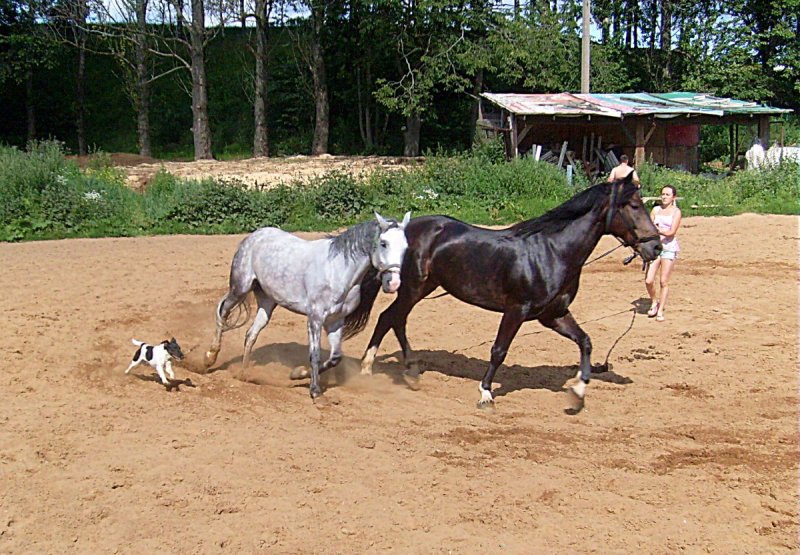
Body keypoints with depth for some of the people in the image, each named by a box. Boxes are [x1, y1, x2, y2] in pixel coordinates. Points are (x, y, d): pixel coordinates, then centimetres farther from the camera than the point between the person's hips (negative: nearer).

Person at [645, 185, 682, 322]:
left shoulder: (676, 212, -1)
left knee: (664, 281, -2)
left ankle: (660, 311, 9)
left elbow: (672, 232, -12)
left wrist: (659, 231, -26)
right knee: (648, 281, -5)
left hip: (669, 247, -3)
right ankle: (654, 302, 22)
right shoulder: (656, 210, 11)